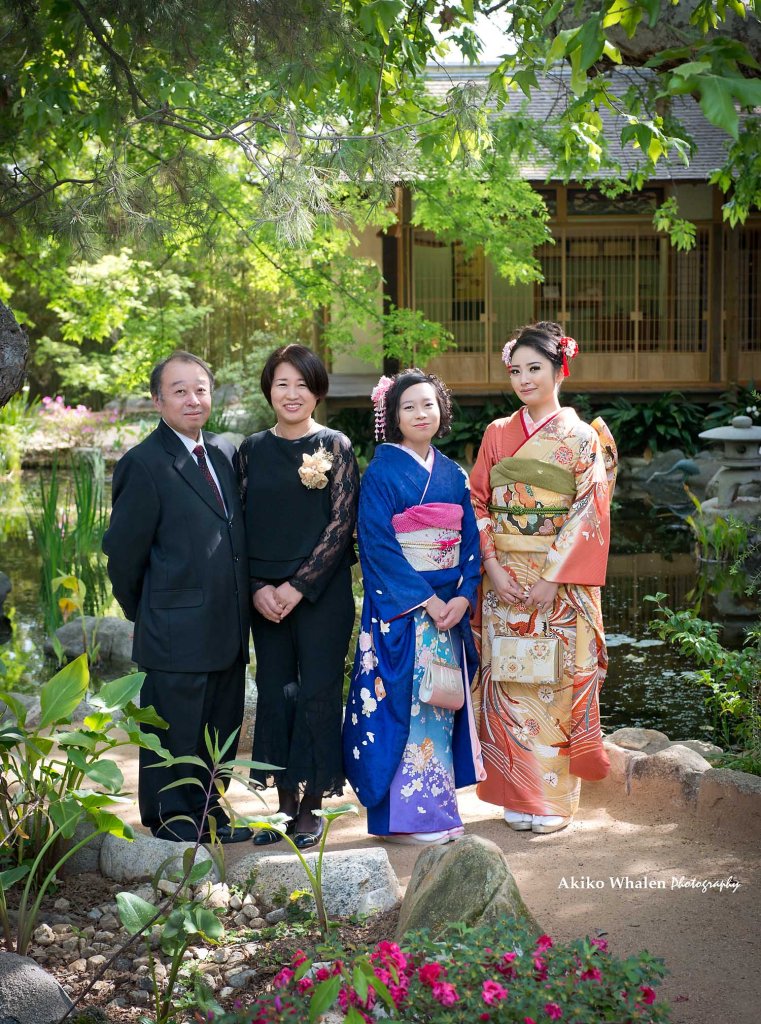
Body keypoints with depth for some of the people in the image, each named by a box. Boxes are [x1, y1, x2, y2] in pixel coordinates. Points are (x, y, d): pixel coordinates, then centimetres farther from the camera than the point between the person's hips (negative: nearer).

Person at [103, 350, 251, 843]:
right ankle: (169, 815, 22)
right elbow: (124, 550, -9)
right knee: (175, 726, 6)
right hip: (178, 631, -7)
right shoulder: (144, 464, -12)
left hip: (229, 629, 7)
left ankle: (206, 805, 32)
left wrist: (242, 606, 13)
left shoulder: (226, 454, 10)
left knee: (221, 725, 16)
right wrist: (144, 612, 1)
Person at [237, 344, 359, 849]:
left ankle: (312, 807, 10)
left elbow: (342, 523, -8)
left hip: (323, 593, -3)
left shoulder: (335, 446, -1)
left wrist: (297, 586, -13)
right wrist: (257, 588, -7)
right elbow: (241, 524, 6)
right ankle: (285, 803, 17)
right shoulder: (253, 449, 8)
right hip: (265, 595, 3)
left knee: (318, 693, -2)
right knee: (275, 693, 7)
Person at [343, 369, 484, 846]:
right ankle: (405, 813, 2)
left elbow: (471, 540, 9)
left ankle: (437, 805, 19)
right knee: (402, 701, -5)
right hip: (399, 609, -5)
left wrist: (463, 596, -7)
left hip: (449, 607, 6)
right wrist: (426, 599, -18)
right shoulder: (381, 473, -6)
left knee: (442, 703, 9)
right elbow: (377, 543, -14)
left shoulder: (454, 475, 11)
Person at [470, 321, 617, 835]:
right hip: (503, 582, 3)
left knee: (557, 683, -1)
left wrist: (552, 579, -15)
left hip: (561, 584, -3)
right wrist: (492, 566, -7)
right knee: (508, 684, 4)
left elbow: (589, 513, -8)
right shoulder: (498, 434, 9)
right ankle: (518, 796, 15)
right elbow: (478, 504, 7)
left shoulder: (583, 437, -1)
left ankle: (555, 800, 11)